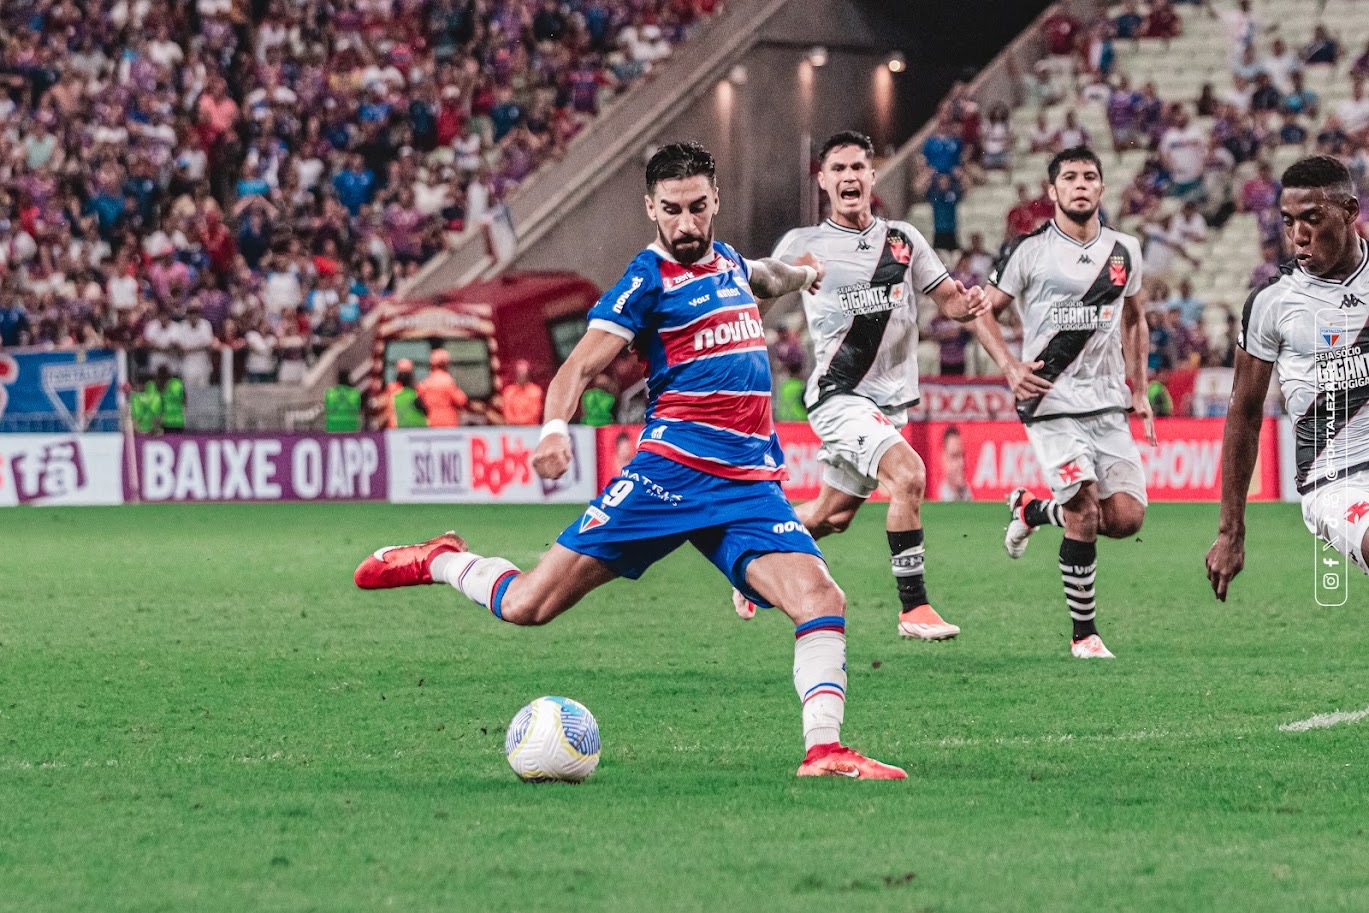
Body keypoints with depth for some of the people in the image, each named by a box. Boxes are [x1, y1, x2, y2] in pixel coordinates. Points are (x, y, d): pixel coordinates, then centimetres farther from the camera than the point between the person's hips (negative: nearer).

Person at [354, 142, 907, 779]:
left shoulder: (730, 263, 17)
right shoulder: (649, 279, -4)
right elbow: (583, 364, -15)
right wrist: (555, 427, -32)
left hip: (752, 484, 5)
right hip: (670, 471, -5)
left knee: (820, 599, -20)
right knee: (527, 607, -6)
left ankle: (823, 751, -20)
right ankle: (440, 562, 23)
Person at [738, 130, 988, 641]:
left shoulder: (903, 240, 8)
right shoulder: (802, 245, -2)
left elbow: (948, 299, 10)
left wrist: (969, 302, -12)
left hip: (890, 401, 5)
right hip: (838, 396, -5)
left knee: (831, 517, 14)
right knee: (908, 474, -26)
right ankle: (913, 608, -21)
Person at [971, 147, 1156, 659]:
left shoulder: (1123, 251, 11)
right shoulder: (1030, 252, -3)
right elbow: (982, 311, 4)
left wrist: (1139, 390, 20)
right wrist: (1010, 368, -10)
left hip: (1109, 404, 5)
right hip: (1052, 403, -5)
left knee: (1127, 517, -5)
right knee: (1085, 511, -17)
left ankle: (1032, 509, 25)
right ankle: (1084, 634, -3)